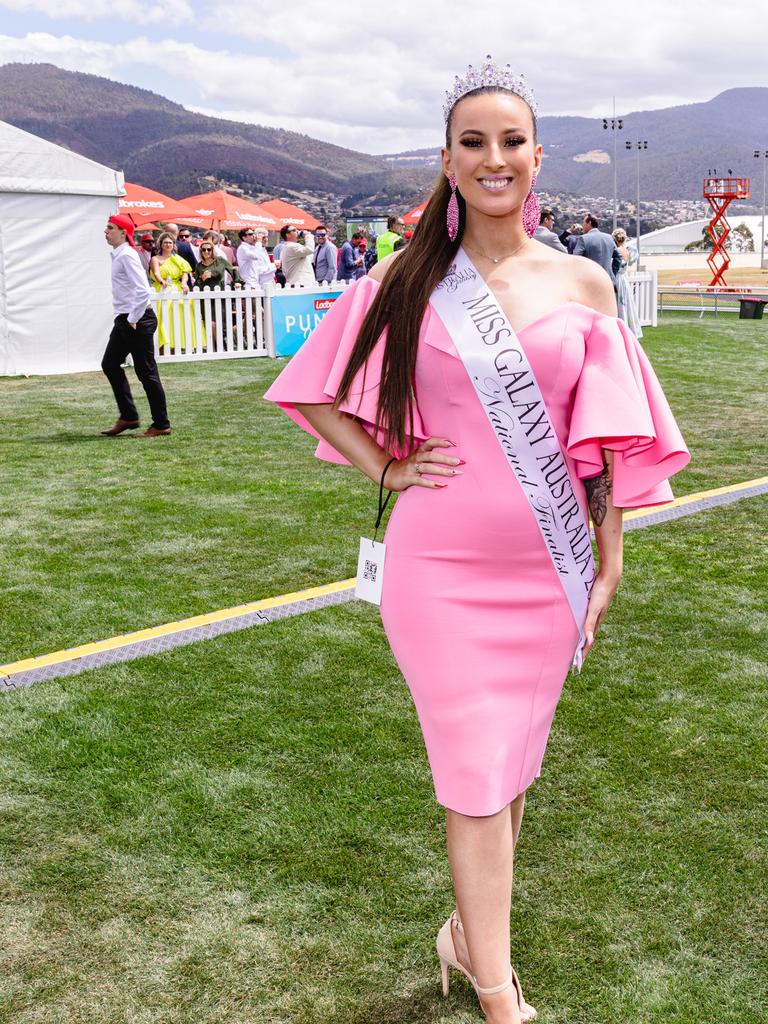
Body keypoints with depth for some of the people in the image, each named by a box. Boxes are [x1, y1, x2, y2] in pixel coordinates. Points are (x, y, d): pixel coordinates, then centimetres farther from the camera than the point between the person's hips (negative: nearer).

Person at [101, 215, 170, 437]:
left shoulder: (127, 256, -16)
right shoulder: (117, 255, 14)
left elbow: (142, 290, -24)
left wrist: (134, 319, -18)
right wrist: (127, 319, 17)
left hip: (138, 321, -10)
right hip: (124, 319, 10)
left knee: (146, 371, -4)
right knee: (110, 364, 13)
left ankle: (161, 425, 5)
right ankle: (128, 416, 19)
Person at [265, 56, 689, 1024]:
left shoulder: (582, 285, 2)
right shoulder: (406, 281, -2)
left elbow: (605, 439, 6)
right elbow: (314, 393, 7)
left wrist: (610, 564, 7)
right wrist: (388, 469, -2)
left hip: (545, 567, 2)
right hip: (440, 563, -2)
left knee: (512, 758, 16)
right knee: (475, 766, 2)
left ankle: (474, 919, 39)